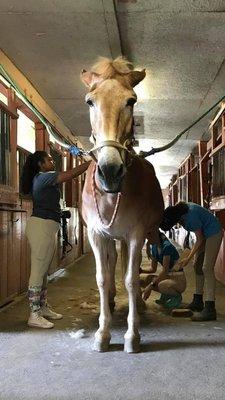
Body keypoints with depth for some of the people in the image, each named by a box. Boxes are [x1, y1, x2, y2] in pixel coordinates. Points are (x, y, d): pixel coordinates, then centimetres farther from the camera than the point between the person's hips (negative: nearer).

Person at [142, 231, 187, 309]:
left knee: (161, 286, -35)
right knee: (148, 279, -11)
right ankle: (165, 296, 6)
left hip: (178, 280, -8)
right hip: (168, 277, 8)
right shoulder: (154, 247, 6)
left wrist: (151, 285, -26)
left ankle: (177, 296, -4)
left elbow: (165, 270, -23)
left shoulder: (167, 246, -20)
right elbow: (153, 269, 10)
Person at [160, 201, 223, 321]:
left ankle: (210, 309, -19)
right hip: (203, 233, 9)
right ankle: (198, 302, 20)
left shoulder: (191, 216, -34)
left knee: (207, 268, -16)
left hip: (213, 233, -9)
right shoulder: (176, 209, -12)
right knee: (198, 266, 10)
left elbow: (200, 239, -23)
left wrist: (188, 259, -20)